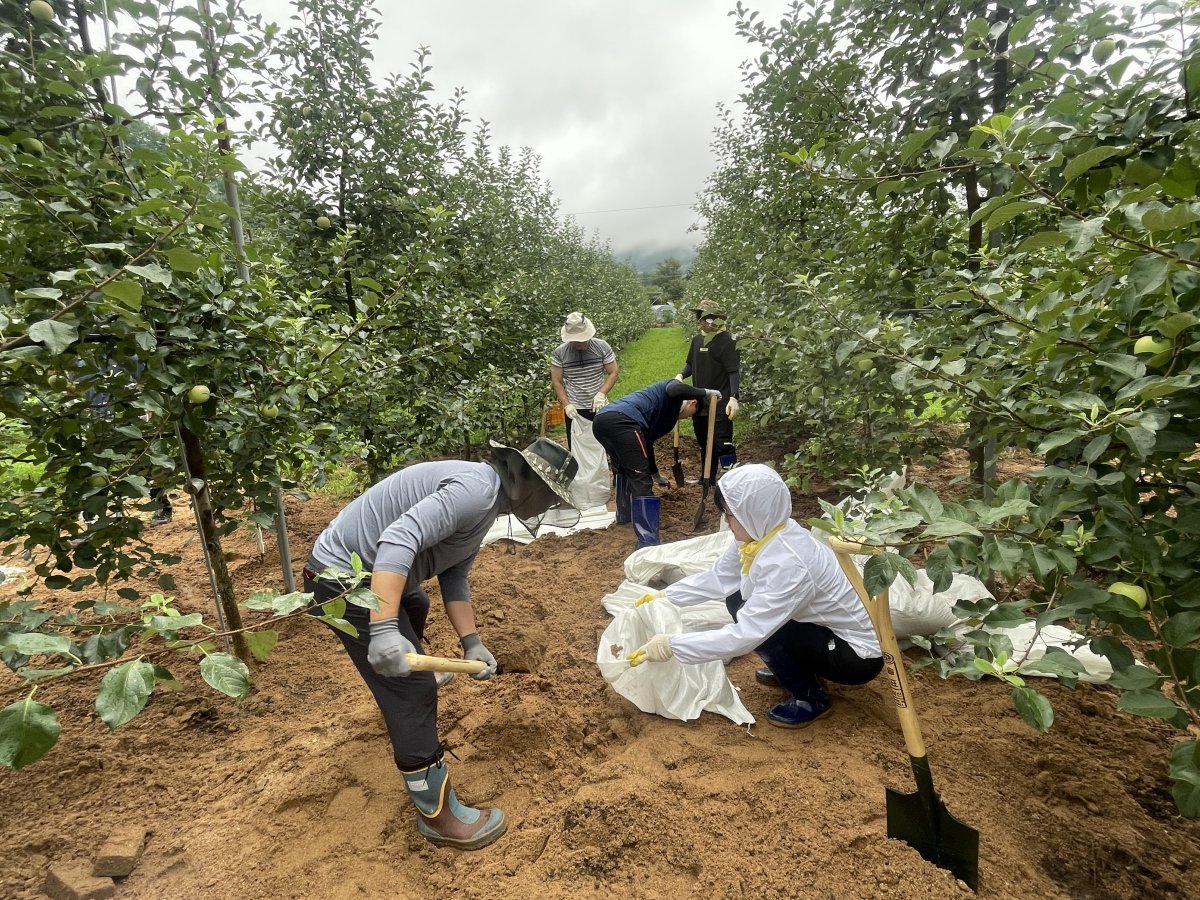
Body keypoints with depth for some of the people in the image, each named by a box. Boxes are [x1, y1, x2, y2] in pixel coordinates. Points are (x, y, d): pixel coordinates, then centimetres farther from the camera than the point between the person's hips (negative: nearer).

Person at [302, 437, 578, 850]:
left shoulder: (485, 500, 8)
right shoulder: (476, 488, -24)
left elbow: (454, 578, 11)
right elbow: (399, 539, -36)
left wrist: (471, 641, 3)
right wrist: (384, 630, -41)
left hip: (363, 570, 11)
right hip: (343, 577, -11)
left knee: (415, 606, 37)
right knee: (412, 689, -8)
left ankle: (412, 678, 67)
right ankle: (438, 814, 5)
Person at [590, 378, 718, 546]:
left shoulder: (668, 413, 38)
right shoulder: (674, 390, 16)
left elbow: (648, 441, 42)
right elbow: (675, 390, -11)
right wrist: (705, 393, 4)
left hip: (600, 420, 10)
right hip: (621, 421, -10)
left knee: (624, 469, 33)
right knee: (640, 478, -8)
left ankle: (624, 514, 51)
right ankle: (648, 542, -11)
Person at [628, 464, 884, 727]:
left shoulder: (787, 564, -35)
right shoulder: (764, 532, -11)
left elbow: (744, 636, -34)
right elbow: (718, 577, 1)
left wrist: (671, 646, -29)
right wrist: (665, 596, -5)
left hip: (859, 652, -8)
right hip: (825, 628, 8)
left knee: (756, 624, -22)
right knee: (738, 601, 1)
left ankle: (811, 698, 0)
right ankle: (792, 669, 18)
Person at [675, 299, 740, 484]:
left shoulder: (726, 341, -12)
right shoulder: (697, 339, 8)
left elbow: (734, 372, -16)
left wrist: (733, 397, -28)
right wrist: (681, 374, -3)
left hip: (720, 406, -7)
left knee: (722, 444, -7)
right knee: (704, 444, 18)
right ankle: (706, 478, 32)